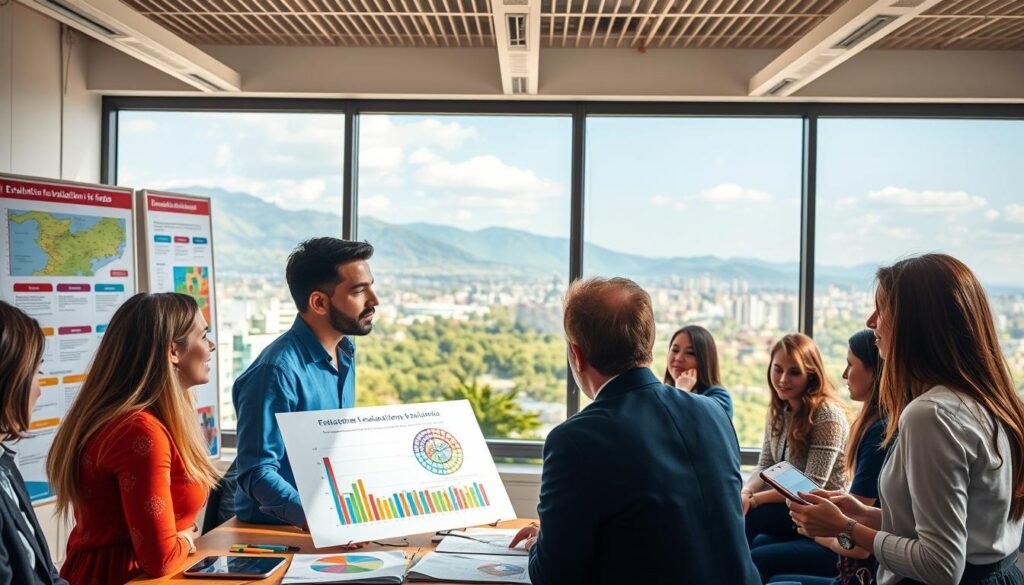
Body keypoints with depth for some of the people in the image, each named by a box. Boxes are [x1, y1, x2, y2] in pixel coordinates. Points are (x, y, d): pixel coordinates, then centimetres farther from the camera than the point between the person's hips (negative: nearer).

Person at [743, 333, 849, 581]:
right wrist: (744, 492, -17)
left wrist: (753, 500, -22)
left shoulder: (828, 415, -17)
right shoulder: (778, 411, 6)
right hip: (790, 511, 7)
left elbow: (812, 487, -20)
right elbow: (765, 467, 4)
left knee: (741, 515, -24)